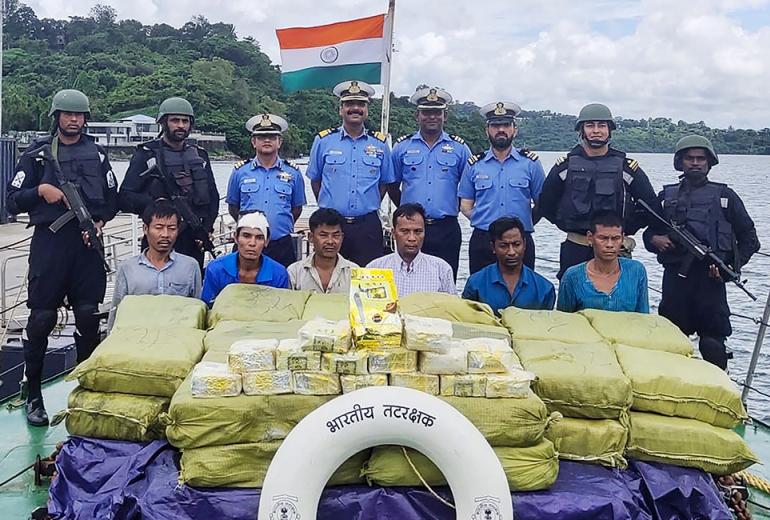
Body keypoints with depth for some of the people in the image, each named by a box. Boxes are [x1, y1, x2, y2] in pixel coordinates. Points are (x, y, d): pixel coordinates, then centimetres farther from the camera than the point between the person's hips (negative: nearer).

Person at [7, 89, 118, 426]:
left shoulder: (97, 154, 12)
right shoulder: (37, 153, 5)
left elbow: (112, 199, 14)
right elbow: (13, 201, 3)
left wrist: (100, 221, -3)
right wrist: (40, 190, -14)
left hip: (87, 242, 2)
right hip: (49, 242, -2)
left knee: (89, 316, 5)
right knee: (41, 318, -1)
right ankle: (33, 395, 11)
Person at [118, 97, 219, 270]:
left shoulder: (200, 156, 15)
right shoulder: (146, 155, 1)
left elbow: (213, 196, 18)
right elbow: (125, 197, -5)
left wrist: (208, 228, 4)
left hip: (195, 242, 4)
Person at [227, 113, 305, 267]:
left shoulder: (293, 173, 6)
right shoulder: (240, 171, 6)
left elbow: (297, 208, 15)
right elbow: (232, 207, 14)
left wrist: (281, 226, 11)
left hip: (282, 245, 0)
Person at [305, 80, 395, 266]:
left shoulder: (380, 144, 8)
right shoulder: (323, 140, 4)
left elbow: (384, 182, 16)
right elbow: (315, 180, 13)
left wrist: (369, 206, 9)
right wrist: (328, 207, 11)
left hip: (368, 225, 1)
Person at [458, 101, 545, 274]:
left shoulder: (531, 163, 6)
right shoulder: (474, 164, 9)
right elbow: (466, 206, 11)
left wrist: (523, 224, 2)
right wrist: (486, 222, 1)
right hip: (482, 242, 1)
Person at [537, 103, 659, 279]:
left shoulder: (627, 167, 4)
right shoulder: (565, 166, 5)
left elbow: (650, 204, 9)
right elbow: (545, 204, 12)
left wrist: (625, 230, 5)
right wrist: (567, 226, 7)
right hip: (575, 251, 1)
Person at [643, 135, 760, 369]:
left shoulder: (725, 196, 9)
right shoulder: (667, 195, 15)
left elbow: (749, 238, 10)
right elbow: (650, 232, 20)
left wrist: (732, 266, -4)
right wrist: (654, 239, -3)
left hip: (710, 277, -2)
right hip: (674, 277, 2)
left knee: (712, 344, -5)